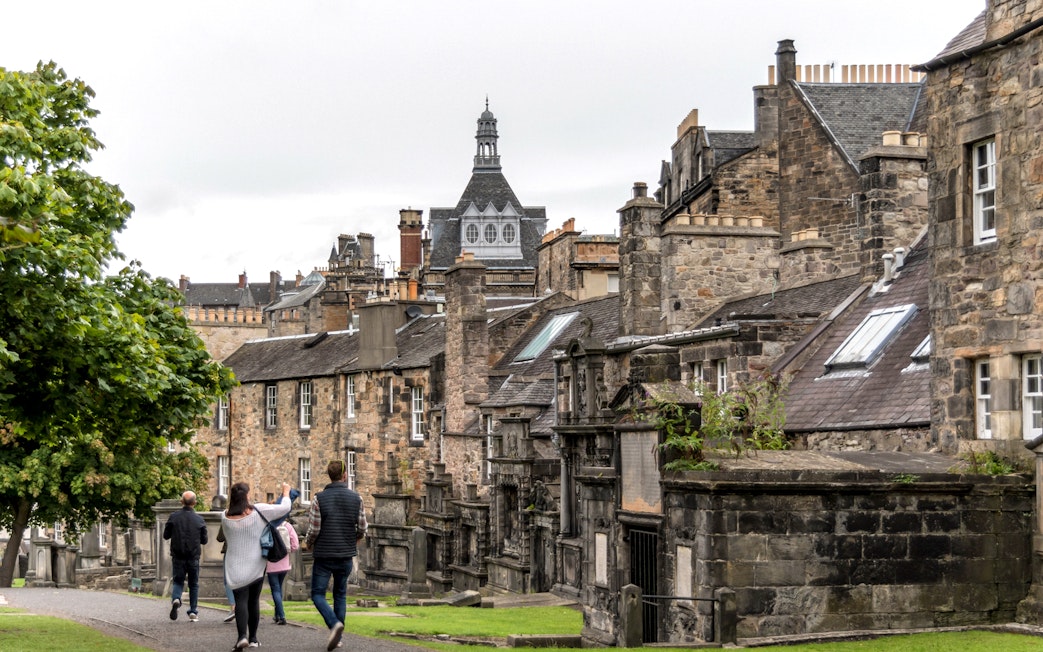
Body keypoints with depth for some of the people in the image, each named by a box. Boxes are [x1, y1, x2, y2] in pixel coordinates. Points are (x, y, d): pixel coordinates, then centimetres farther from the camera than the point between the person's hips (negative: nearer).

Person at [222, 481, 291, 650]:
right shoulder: (259, 511, -9)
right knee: (253, 601, 13)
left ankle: (242, 636, -25)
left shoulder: (225, 517, -3)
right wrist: (286, 492, 15)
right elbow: (284, 508, -3)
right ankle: (253, 638, 18)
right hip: (256, 566, 0)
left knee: (241, 601, -6)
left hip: (235, 567, 0)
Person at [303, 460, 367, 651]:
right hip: (346, 556, 3)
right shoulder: (356, 498, -3)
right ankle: (337, 636, 14)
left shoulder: (320, 498, -10)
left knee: (318, 594, 5)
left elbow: (313, 529, -11)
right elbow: (362, 529, 1)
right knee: (340, 594, 17)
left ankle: (334, 623, -19)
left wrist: (308, 544, 10)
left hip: (323, 556, -3)